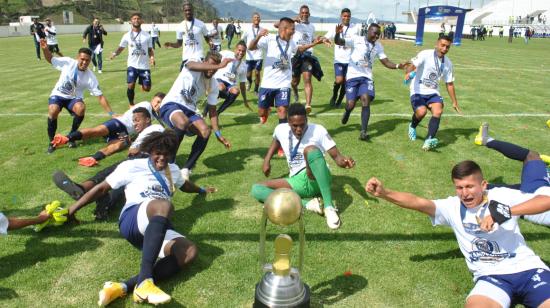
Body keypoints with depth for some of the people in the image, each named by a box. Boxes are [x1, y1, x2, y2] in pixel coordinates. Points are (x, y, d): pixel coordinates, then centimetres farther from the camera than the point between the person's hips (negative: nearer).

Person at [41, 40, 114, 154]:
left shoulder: (90, 77, -16)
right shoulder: (68, 62, -15)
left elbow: (100, 96, -15)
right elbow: (50, 60, 3)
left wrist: (111, 114, -22)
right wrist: (45, 49, -18)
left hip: (74, 98, 0)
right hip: (58, 95, 0)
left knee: (81, 108, -33)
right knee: (53, 110, -31)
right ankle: (52, 141, -10)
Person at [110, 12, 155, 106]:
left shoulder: (146, 35, 4)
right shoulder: (127, 35, 2)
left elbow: (150, 49, 8)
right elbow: (121, 48, 4)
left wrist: (152, 57, -13)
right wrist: (115, 53, -17)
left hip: (144, 66, 1)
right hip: (132, 65, -1)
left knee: (147, 88, -1)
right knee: (131, 86, -13)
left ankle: (142, 85, 39)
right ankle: (131, 104, 11)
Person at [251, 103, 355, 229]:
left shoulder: (318, 130, -7)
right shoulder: (281, 129, 3)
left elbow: (336, 156, -8)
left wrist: (344, 161, -31)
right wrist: (267, 160, 15)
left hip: (317, 180, -5)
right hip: (297, 183, 5)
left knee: (310, 149, -36)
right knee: (256, 189, -13)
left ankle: (329, 207, -38)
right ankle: (308, 203, -26)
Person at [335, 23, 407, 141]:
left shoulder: (378, 46, 9)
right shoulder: (356, 40, -5)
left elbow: (386, 62, 8)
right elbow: (338, 42, -16)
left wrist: (398, 66, -10)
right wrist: (338, 34, -38)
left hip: (367, 78, 3)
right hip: (353, 76, -3)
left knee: (366, 100, -17)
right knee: (351, 104, -7)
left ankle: (363, 131, -15)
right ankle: (347, 112, 34)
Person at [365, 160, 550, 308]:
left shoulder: (502, 197, -2)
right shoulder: (452, 207, -1)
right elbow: (419, 203, -16)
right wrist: (384, 193, -32)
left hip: (528, 269, 0)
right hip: (492, 277, 1)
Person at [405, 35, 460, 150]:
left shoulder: (448, 63, 7)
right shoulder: (425, 54, -9)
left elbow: (449, 83, 16)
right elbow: (412, 65, -23)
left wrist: (454, 102, 17)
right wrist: (409, 72, -48)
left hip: (433, 92, 5)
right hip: (418, 91, -4)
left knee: (438, 111, -22)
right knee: (421, 112, -27)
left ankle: (428, 141, -29)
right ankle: (412, 127, 9)